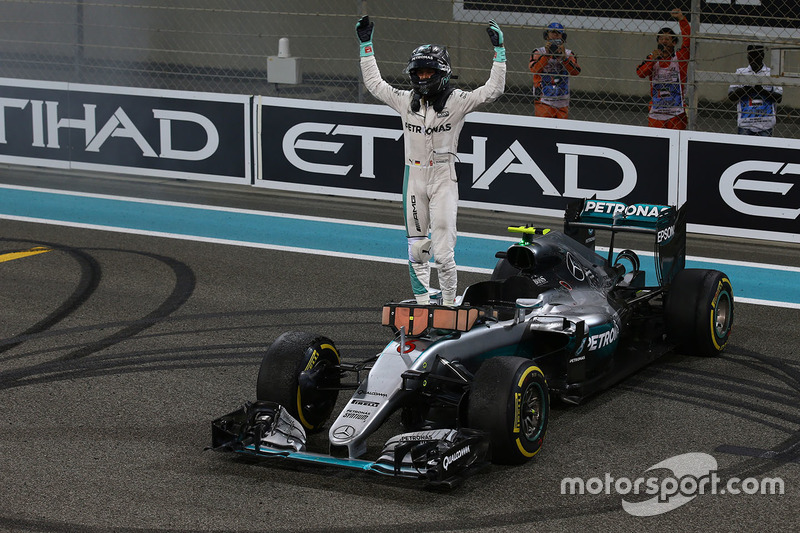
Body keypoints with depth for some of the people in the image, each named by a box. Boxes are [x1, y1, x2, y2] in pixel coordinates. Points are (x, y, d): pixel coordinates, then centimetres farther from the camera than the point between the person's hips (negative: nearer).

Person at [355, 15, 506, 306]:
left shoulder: (456, 101, -4)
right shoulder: (405, 101, 6)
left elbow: (493, 89, -8)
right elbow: (374, 83, 16)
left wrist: (499, 51, -15)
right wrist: (366, 45, 14)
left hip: (443, 178, -4)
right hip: (413, 177, 4)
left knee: (443, 250, -7)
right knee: (416, 247, 7)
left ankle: (449, 306, 6)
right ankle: (422, 302, 17)